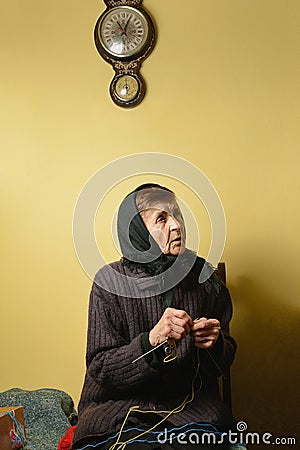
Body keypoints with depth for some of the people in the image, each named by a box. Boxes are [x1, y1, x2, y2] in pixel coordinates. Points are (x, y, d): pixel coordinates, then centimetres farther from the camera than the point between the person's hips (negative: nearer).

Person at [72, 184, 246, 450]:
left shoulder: (202, 276, 0)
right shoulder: (111, 282, -9)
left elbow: (221, 363, 7)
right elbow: (99, 369, -11)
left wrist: (215, 343, -16)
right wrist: (152, 341, -26)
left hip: (191, 402, 3)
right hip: (121, 402, -2)